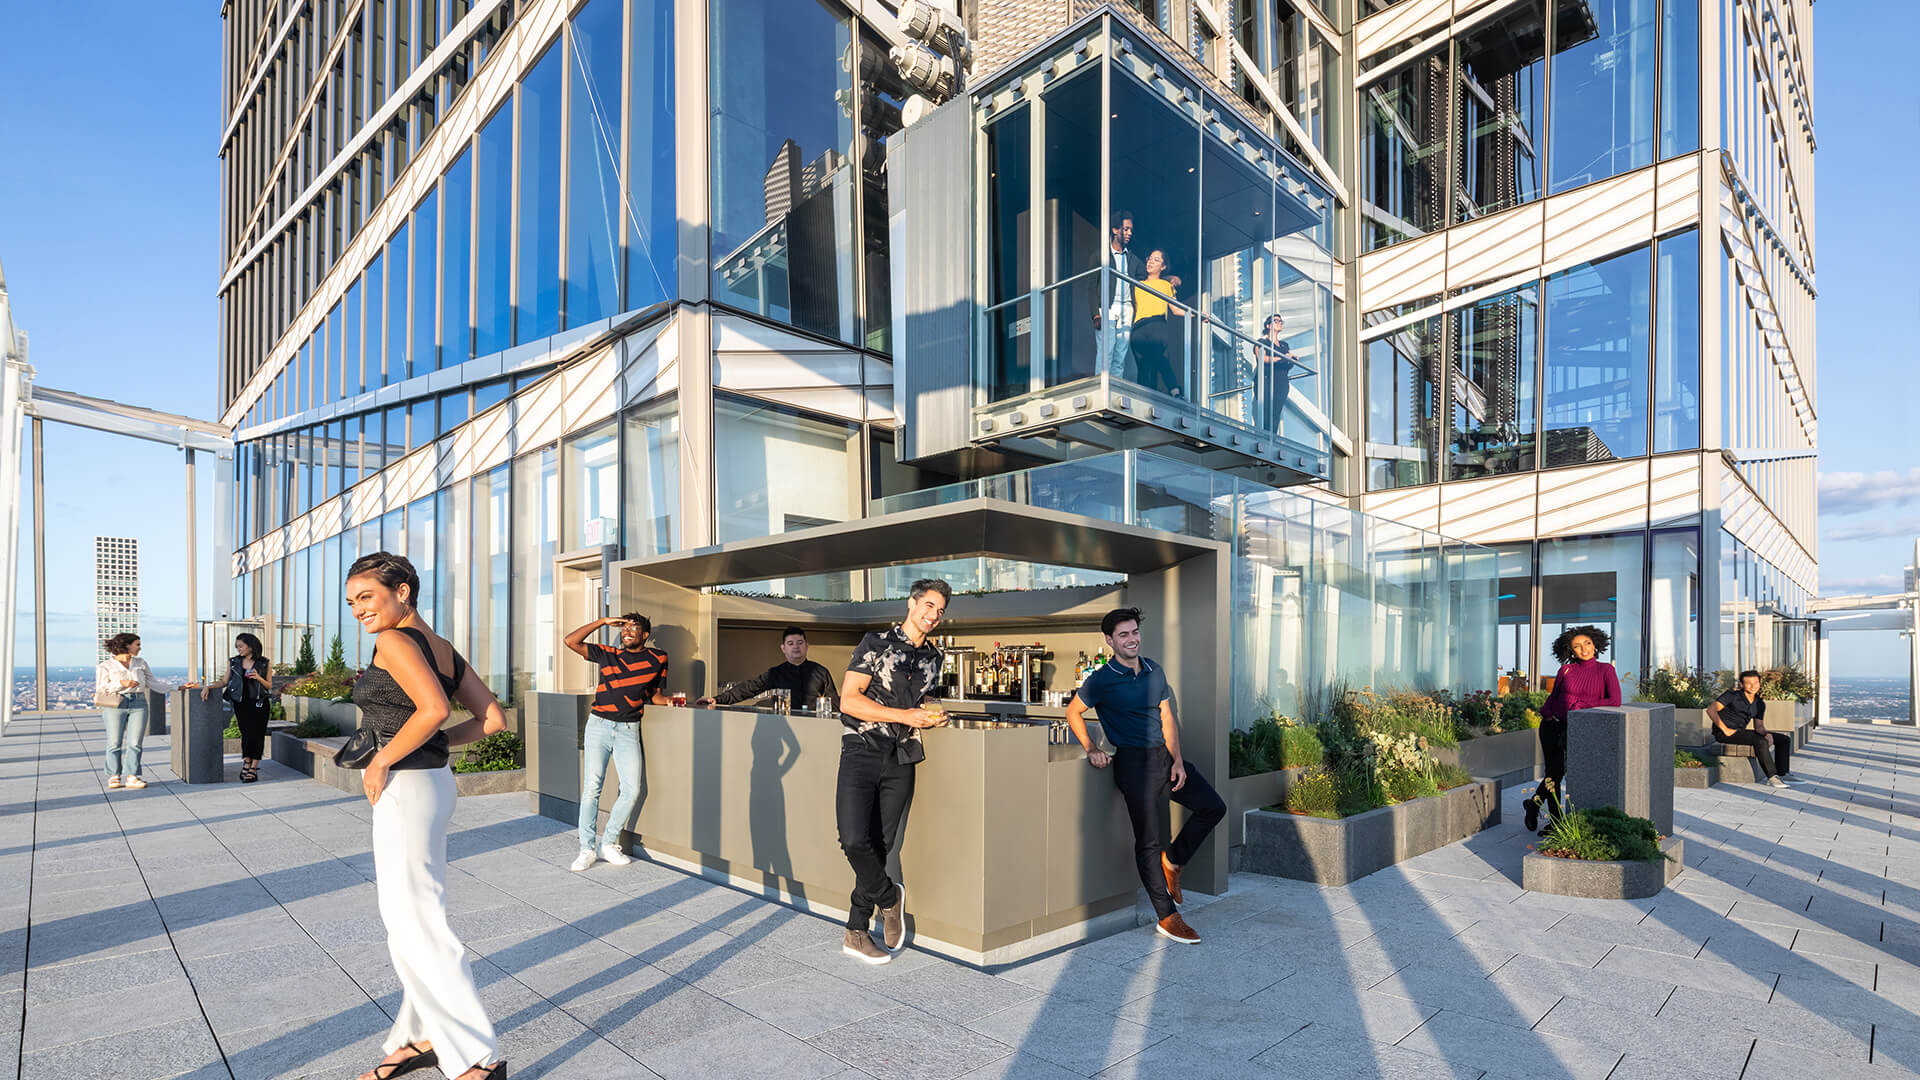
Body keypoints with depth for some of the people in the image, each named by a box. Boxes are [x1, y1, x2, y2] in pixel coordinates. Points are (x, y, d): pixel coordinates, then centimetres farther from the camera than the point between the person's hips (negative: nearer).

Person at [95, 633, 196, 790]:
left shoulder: (140, 663, 18)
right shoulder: (106, 666, 7)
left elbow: (153, 684, 20)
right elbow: (101, 690, 1)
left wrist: (179, 687, 15)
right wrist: (121, 684, -13)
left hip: (138, 705, 3)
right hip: (115, 706, -3)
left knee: (135, 743, -5)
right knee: (115, 743, -3)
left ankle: (131, 777, -4)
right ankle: (114, 776, 7)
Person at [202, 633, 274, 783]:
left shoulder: (265, 663, 2)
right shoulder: (233, 662, 8)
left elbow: (269, 685, 6)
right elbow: (226, 681, 11)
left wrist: (258, 678, -13)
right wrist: (208, 687, -4)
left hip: (259, 703, -1)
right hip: (241, 703, 1)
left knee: (257, 734, -6)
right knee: (247, 733, -9)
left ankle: (252, 769, -1)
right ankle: (247, 764, 8)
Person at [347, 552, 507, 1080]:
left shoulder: (394, 640, -14)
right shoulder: (445, 649, 9)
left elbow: (433, 707, -30)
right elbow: (493, 719, 6)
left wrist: (382, 760, -18)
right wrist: (436, 743, 9)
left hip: (404, 791, -9)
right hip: (435, 781, 9)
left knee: (416, 927, 0)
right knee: (408, 917, 21)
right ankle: (420, 1037, 35)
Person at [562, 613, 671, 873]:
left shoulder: (657, 659, 9)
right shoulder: (607, 654, 10)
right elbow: (571, 641, 3)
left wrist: (667, 701, -4)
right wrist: (603, 622, 2)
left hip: (628, 730, 0)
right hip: (599, 725, 0)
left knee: (631, 791, -7)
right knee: (592, 787, -4)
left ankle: (609, 844, 10)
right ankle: (586, 849, 6)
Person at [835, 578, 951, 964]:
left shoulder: (932, 657, 14)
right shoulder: (876, 643, -4)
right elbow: (848, 700, -11)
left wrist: (932, 718, 5)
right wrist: (905, 716, -14)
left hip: (901, 761, 5)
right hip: (862, 752, -5)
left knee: (881, 847, 6)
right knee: (854, 839, -17)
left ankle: (857, 932, 19)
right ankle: (888, 897, 11)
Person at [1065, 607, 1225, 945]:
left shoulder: (1155, 672, 9)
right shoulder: (1102, 680, -9)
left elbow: (1167, 718, 10)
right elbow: (1073, 712, 3)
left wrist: (1177, 759, 0)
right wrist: (1090, 748, -7)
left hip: (1165, 756, 7)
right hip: (1134, 762, -7)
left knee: (1213, 806, 7)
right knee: (1149, 841, -3)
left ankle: (1172, 860, 22)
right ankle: (1167, 918, 9)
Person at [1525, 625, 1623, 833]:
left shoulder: (1605, 670, -2)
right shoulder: (1566, 669, 4)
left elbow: (1615, 700, -14)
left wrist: (1581, 705, -12)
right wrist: (1546, 712, 3)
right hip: (1552, 725, 2)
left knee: (1558, 769, -14)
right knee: (1553, 771, 0)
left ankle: (1534, 802, 4)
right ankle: (1555, 820, 10)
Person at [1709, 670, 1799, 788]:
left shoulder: (1760, 704, 10)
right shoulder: (1733, 695, -12)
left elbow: (1759, 726, 12)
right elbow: (1711, 710, -21)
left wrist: (1767, 734, -12)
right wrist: (1725, 730, -21)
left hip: (1741, 732, 8)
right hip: (1723, 734, -8)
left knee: (1784, 739, 2)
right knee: (1760, 741, -30)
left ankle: (1782, 775, 2)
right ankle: (1772, 777, -20)